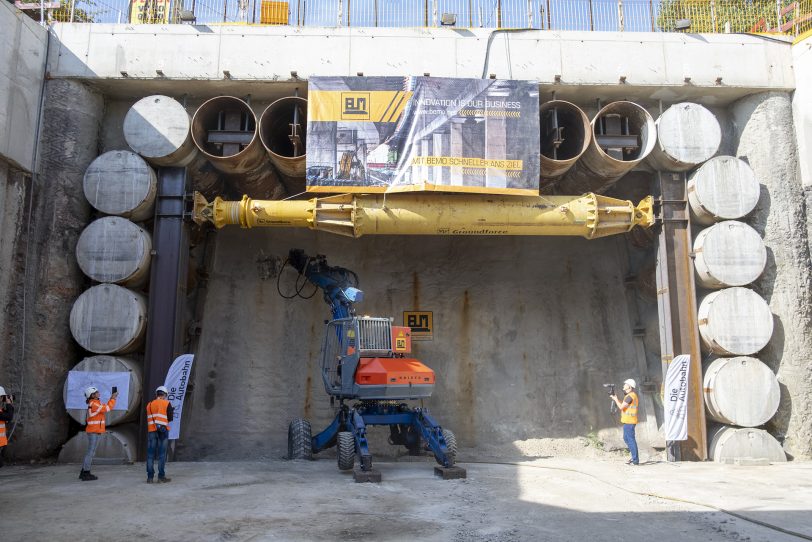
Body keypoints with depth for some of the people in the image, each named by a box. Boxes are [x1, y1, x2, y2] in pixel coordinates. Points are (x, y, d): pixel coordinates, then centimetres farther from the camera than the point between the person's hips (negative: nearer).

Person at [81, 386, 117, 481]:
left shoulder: (93, 403, 14)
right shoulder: (94, 404, -15)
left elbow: (105, 408, 17)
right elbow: (107, 409, -15)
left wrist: (111, 399, 10)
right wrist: (113, 398, -6)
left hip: (94, 431, 10)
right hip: (94, 432, -10)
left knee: (90, 452, 13)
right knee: (91, 452, -6)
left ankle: (83, 473, 18)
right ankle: (86, 474, -3)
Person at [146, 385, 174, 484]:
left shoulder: (149, 405, 12)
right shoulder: (167, 403, -1)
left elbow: (149, 419, 13)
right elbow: (170, 418, -2)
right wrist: (172, 412, 17)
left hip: (151, 430, 3)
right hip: (163, 430, -3)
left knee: (150, 454, 7)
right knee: (162, 453, 1)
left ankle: (150, 477, 6)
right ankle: (161, 476, 0)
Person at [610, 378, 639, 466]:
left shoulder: (630, 396, -16)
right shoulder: (633, 395, 17)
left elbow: (621, 407, -17)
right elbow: (624, 406, 19)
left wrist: (616, 399, -3)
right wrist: (617, 400, 13)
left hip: (629, 422, -10)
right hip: (628, 421, 10)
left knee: (631, 439, -7)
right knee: (626, 438, 17)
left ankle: (635, 460, -5)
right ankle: (634, 457, 21)